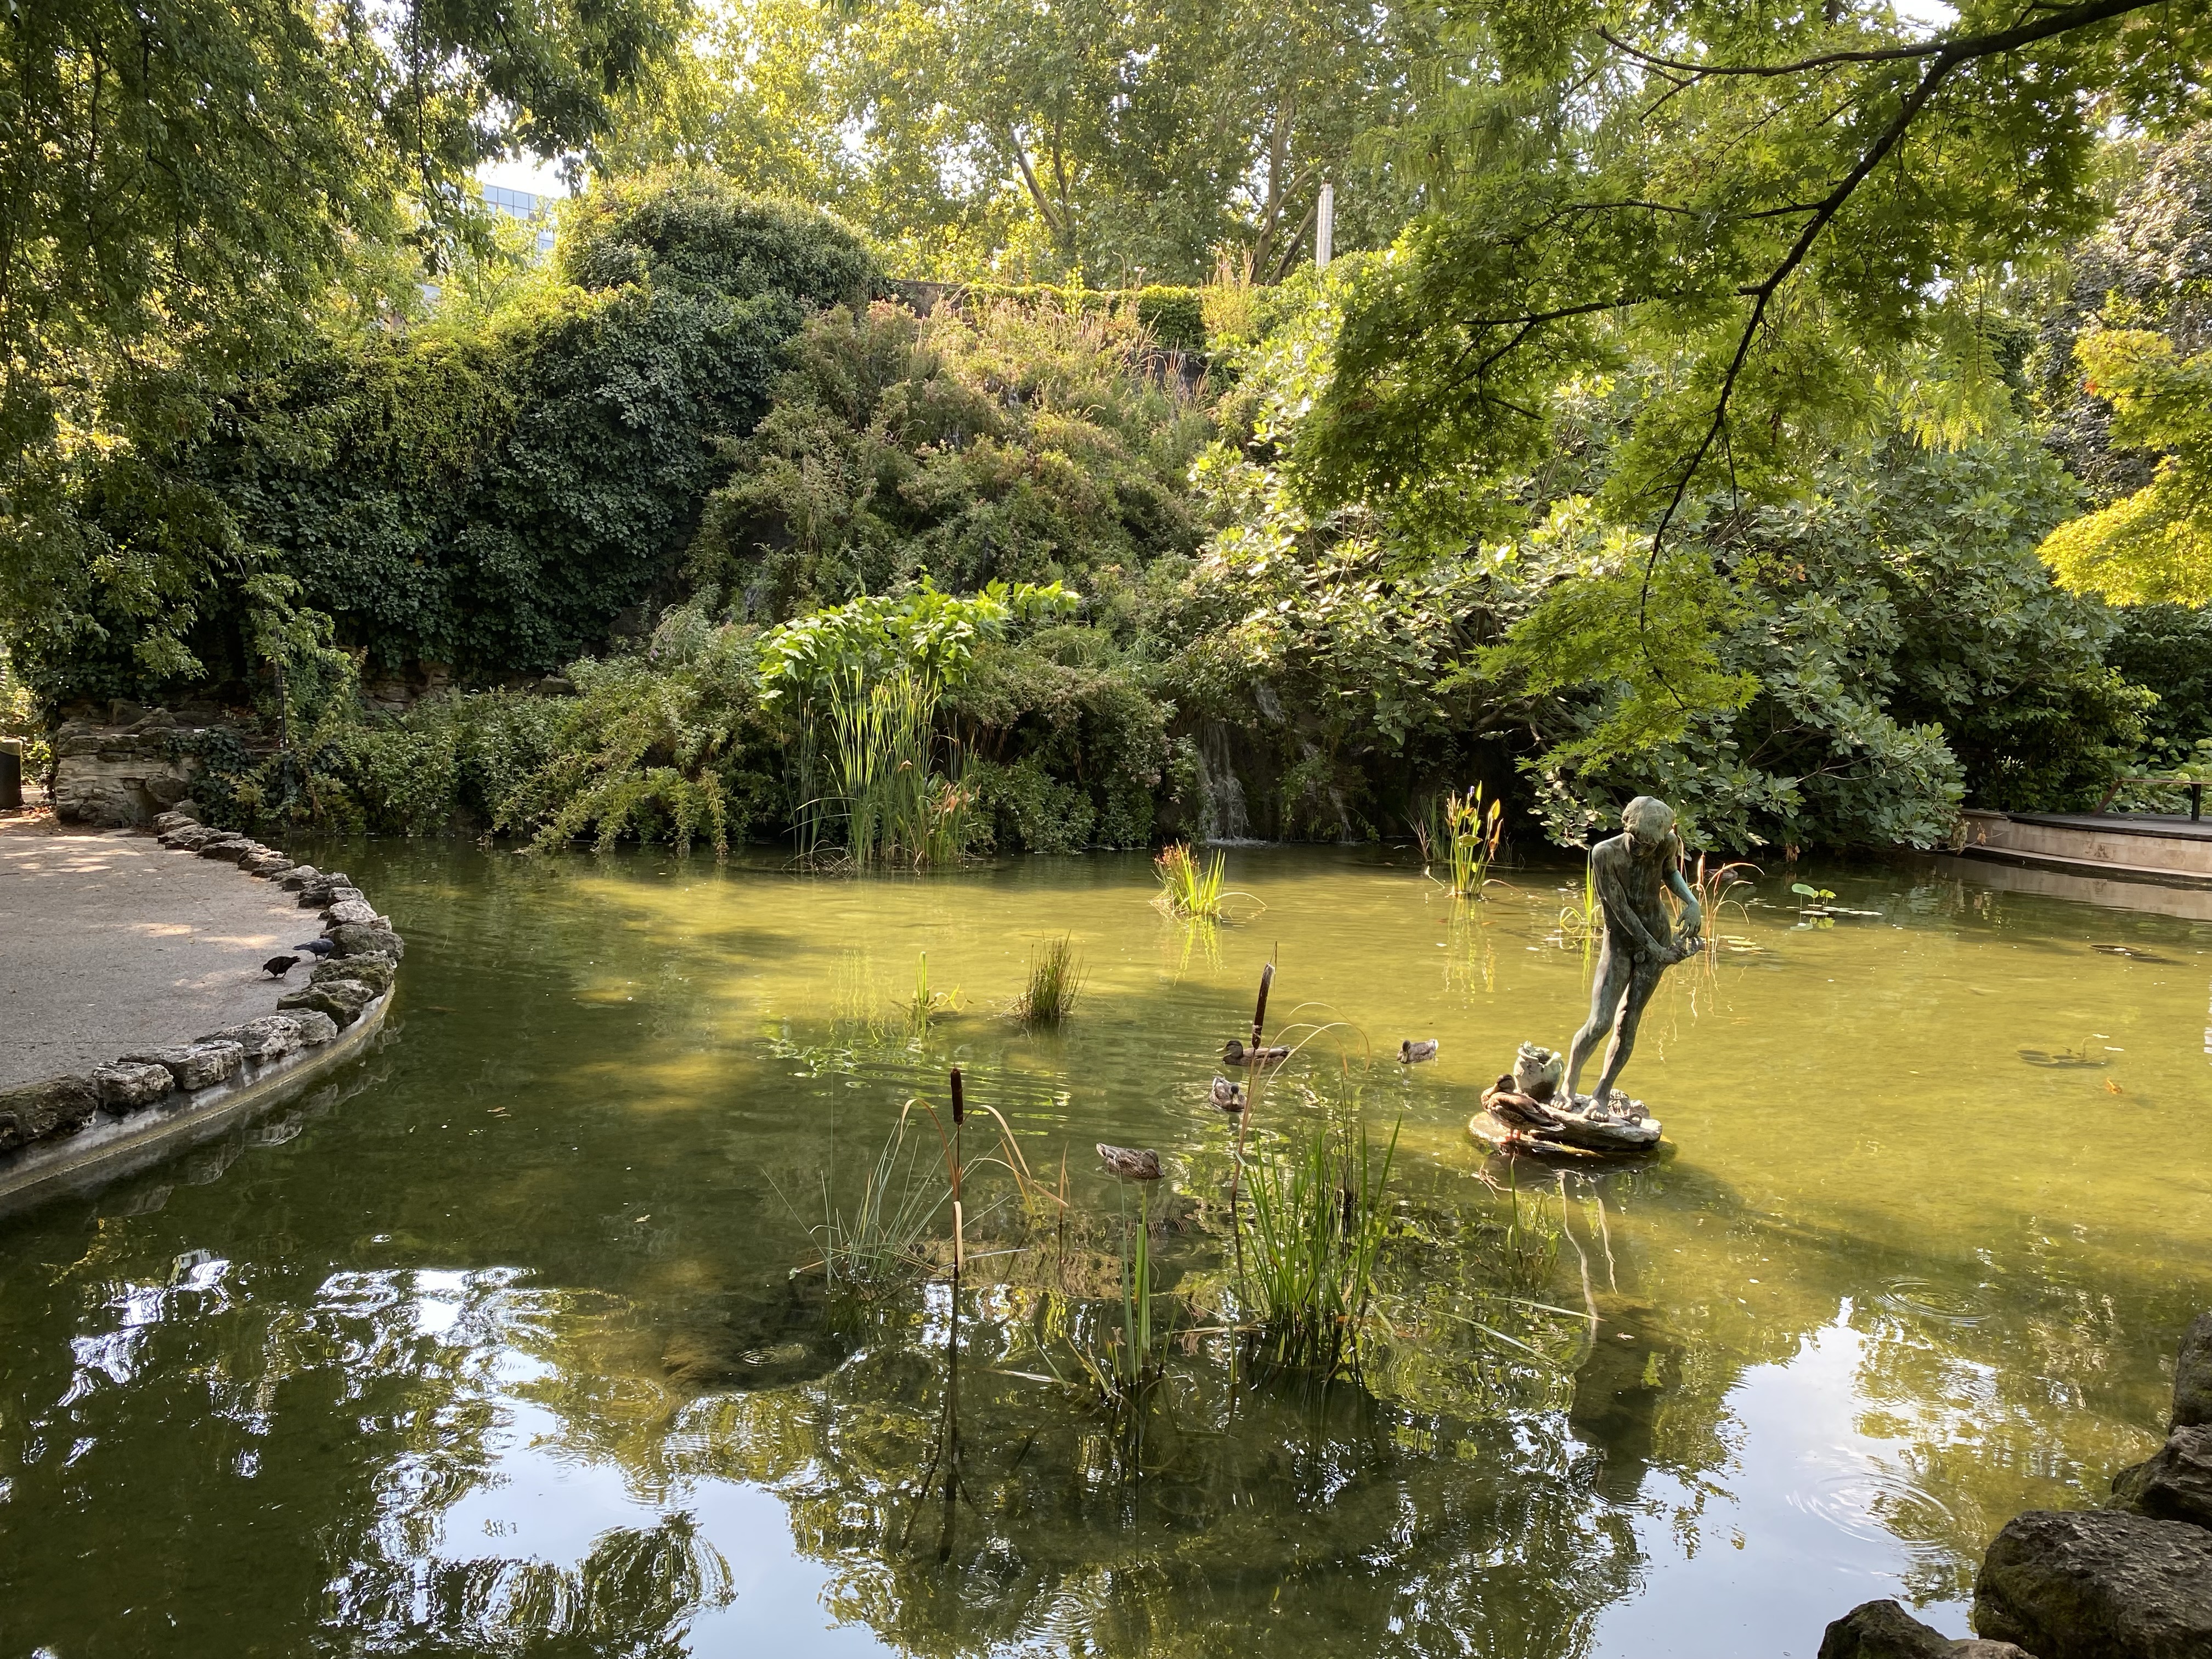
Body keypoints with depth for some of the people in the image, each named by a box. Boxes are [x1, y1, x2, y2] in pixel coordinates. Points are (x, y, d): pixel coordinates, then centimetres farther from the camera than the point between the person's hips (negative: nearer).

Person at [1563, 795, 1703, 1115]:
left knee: (1628, 1022, 1)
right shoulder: (1605, 853, -21)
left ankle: (1602, 1095, 14)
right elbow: (1620, 909, -18)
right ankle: (1568, 1086, 9)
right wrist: (1655, 949, -17)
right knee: (1599, 1022, -12)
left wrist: (1691, 900, -5)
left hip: (1657, 937, 3)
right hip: (1620, 941, -3)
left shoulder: (1669, 843, -10)